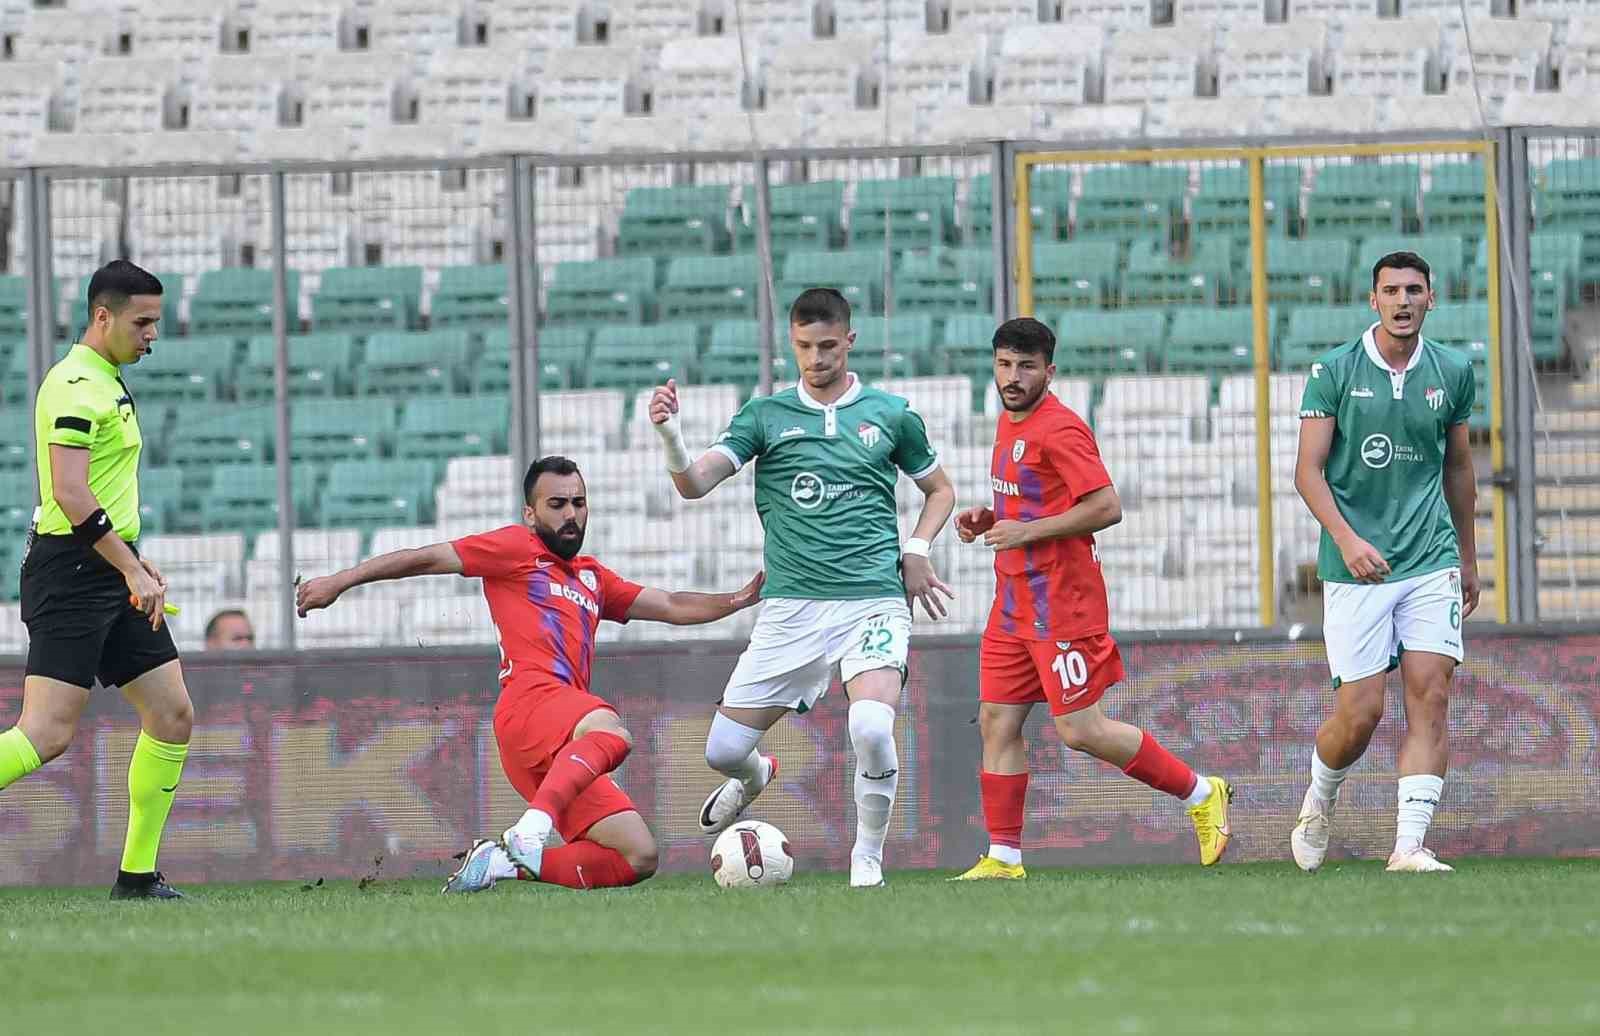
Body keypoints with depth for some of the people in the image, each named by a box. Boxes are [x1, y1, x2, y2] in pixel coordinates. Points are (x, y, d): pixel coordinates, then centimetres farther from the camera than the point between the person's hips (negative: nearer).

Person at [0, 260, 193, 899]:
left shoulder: (105, 383, 18)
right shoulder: (77, 386, -14)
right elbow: (69, 494, -24)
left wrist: (135, 565, 23)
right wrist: (133, 571, -24)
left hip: (108, 577, 10)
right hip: (70, 575, -10)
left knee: (172, 715, 6)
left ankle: (138, 875, 10)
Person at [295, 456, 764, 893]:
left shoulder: (592, 577, 33)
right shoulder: (519, 549, 13)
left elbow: (671, 607, 33)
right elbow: (428, 559, 9)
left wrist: (737, 601, 19)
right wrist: (340, 582, 4)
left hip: (563, 755, 8)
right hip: (531, 700, -8)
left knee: (640, 858, -3)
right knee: (610, 732, -41)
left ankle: (505, 861, -3)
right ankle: (532, 829, -57)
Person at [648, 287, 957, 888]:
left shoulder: (891, 415, 8)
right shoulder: (766, 416, 6)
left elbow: (940, 489, 23)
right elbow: (694, 483, -4)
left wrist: (916, 549, 5)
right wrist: (669, 436, -24)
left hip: (873, 599, -2)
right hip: (792, 606, 2)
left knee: (872, 727, -28)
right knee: (723, 749, 0)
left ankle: (868, 856, -4)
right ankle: (755, 777, 39)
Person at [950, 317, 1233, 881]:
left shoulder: (1059, 429, -15)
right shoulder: (1010, 423, 14)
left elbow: (1106, 507, -22)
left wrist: (1026, 531, -19)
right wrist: (991, 518, 11)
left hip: (1061, 604, -9)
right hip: (1015, 603, 9)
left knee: (1081, 730, -7)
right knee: (997, 723, 3)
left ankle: (1201, 793, 8)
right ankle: (1003, 857, 5)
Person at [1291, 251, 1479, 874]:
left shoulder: (1453, 372, 7)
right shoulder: (1334, 372, -3)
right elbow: (1309, 470, -5)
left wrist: (1468, 559, 23)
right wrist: (1347, 539, -20)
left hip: (1431, 561, 3)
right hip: (1355, 566, -3)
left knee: (1430, 696, -11)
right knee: (1361, 710, -5)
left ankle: (1408, 846, -10)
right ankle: (1318, 804, 26)